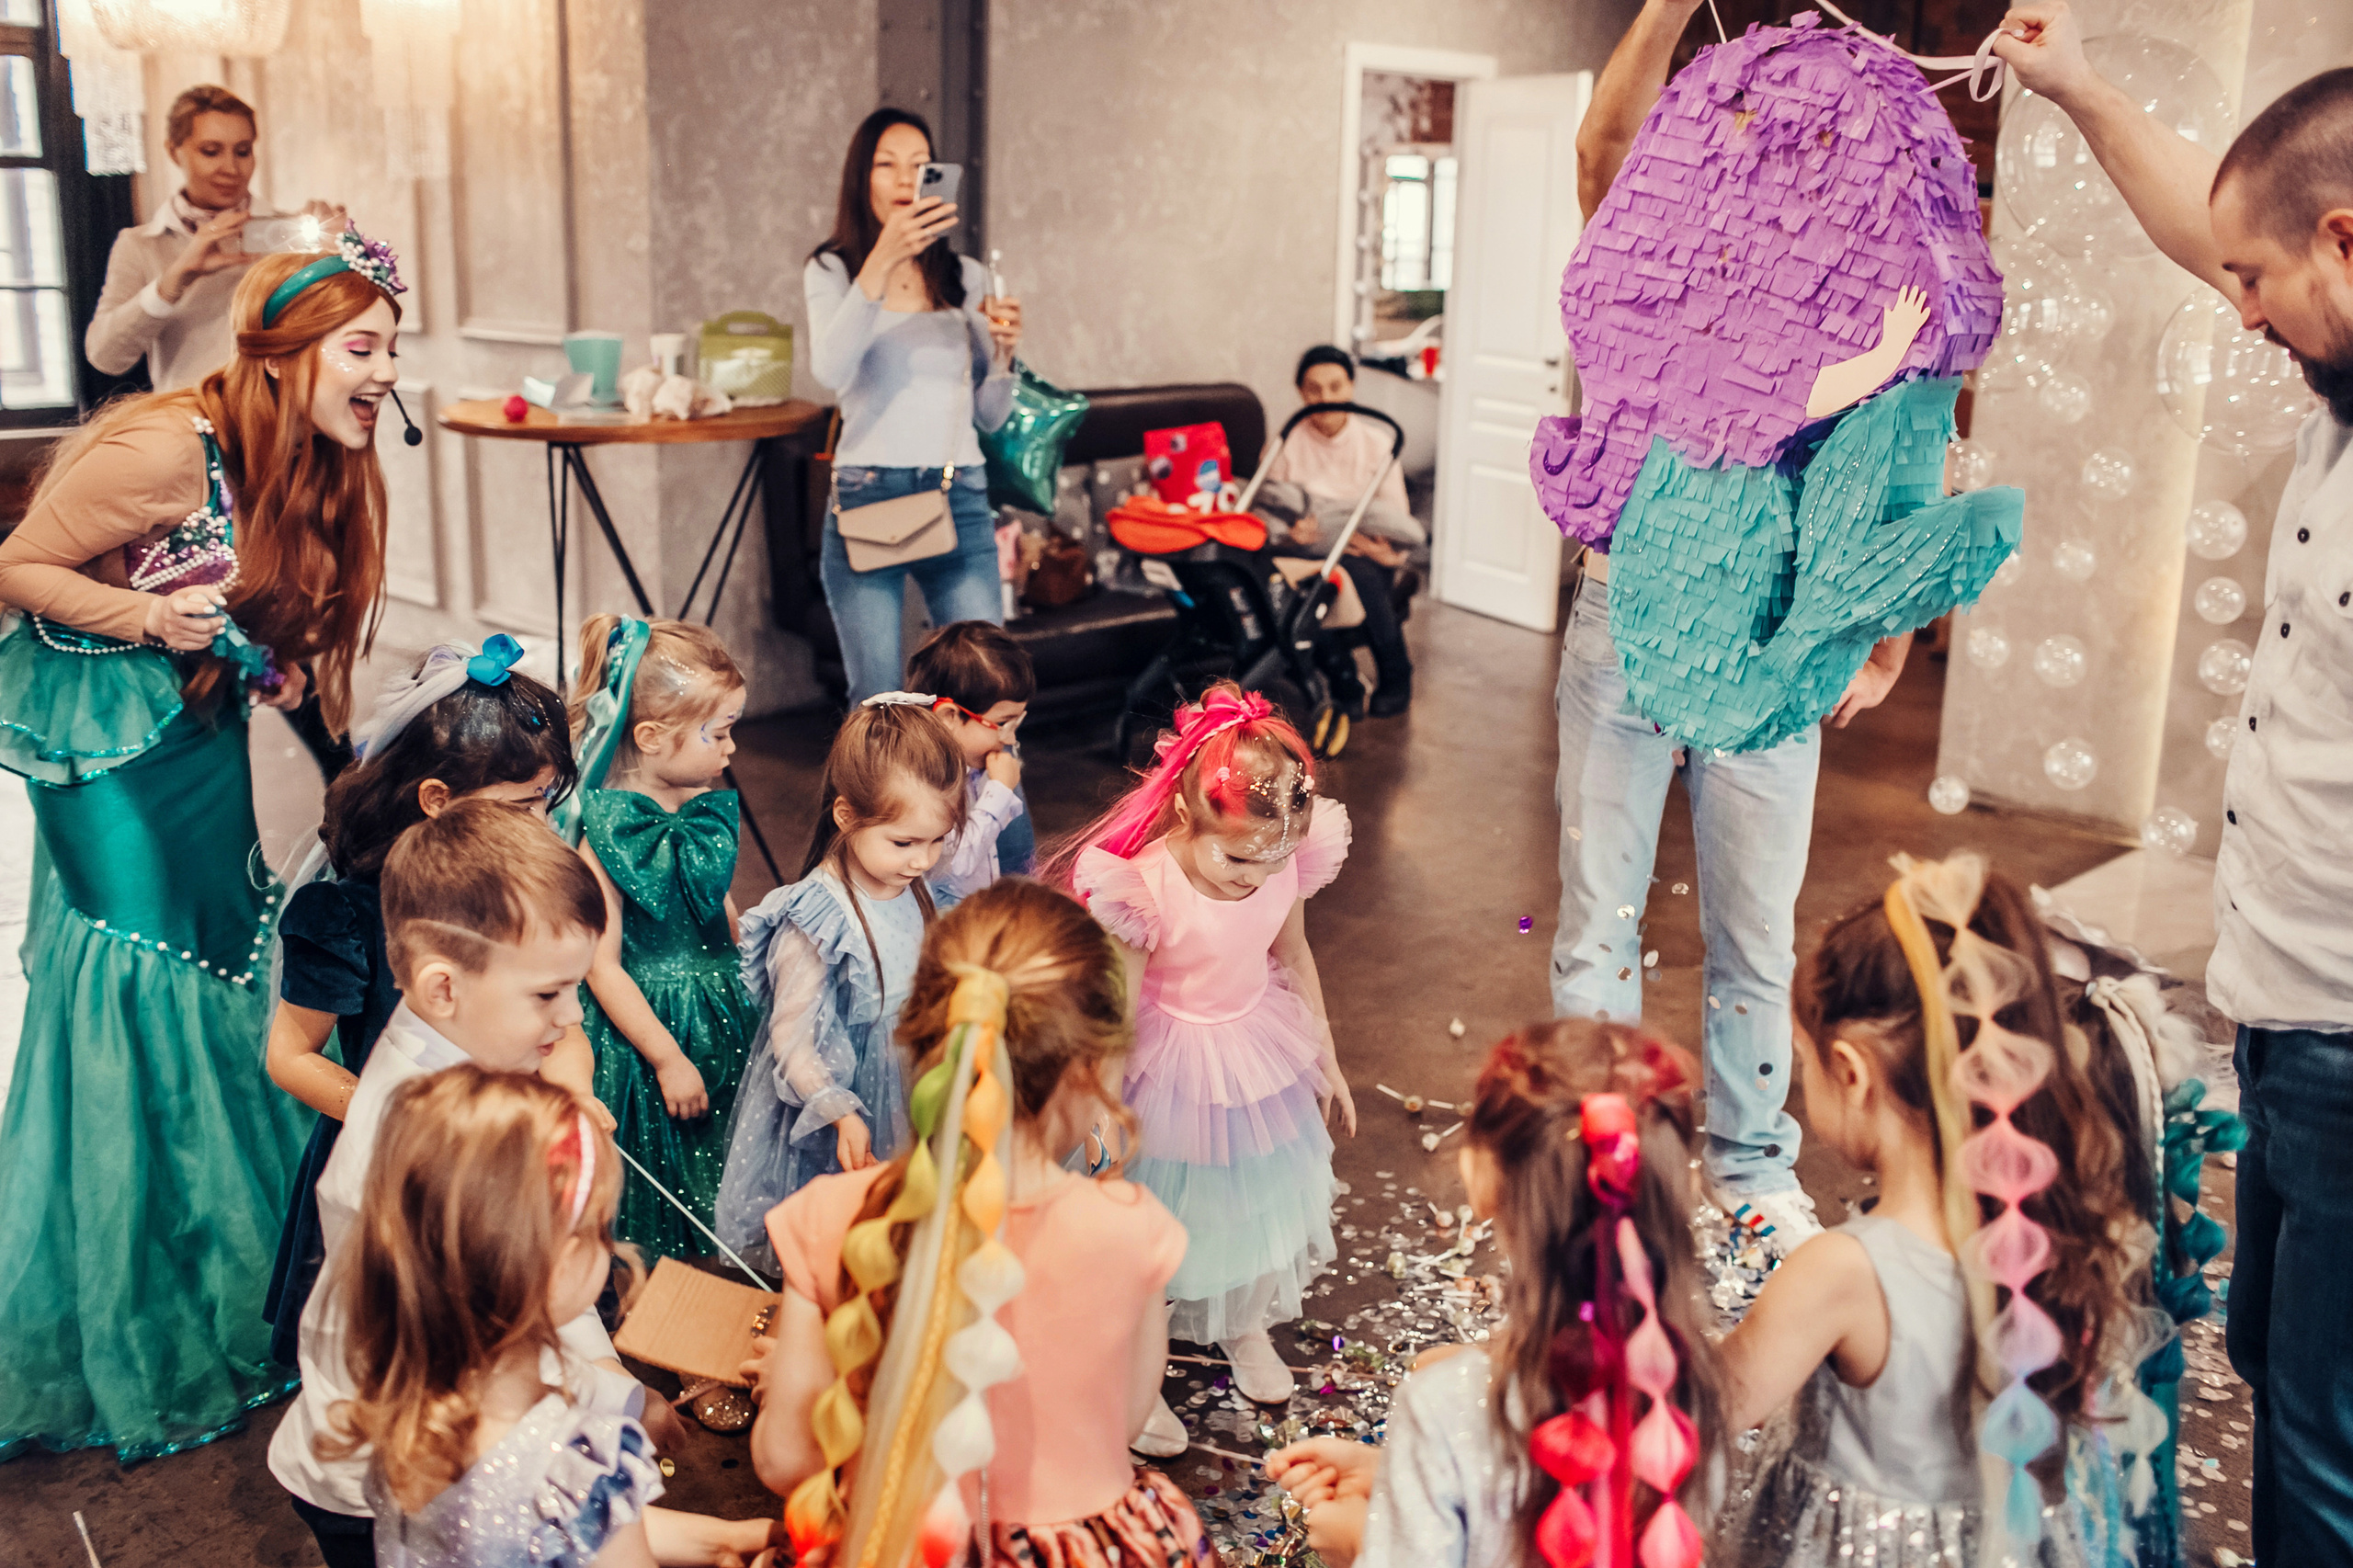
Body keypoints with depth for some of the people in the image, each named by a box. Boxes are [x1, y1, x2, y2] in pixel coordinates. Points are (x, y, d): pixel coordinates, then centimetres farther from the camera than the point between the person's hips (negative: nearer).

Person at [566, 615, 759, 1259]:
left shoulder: (709, 809, 0)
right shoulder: (603, 836, -21)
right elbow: (602, 968, -19)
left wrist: (746, 989, 18)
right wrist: (668, 1059, -16)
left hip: (718, 1013, 7)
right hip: (639, 1028, -6)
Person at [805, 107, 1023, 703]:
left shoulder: (966, 278, 13)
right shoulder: (831, 271, 5)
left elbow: (991, 415, 14)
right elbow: (830, 370, -17)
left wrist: (1003, 351, -6)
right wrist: (883, 260, -25)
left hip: (959, 501, 2)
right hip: (866, 496, -2)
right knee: (877, 706, 0)